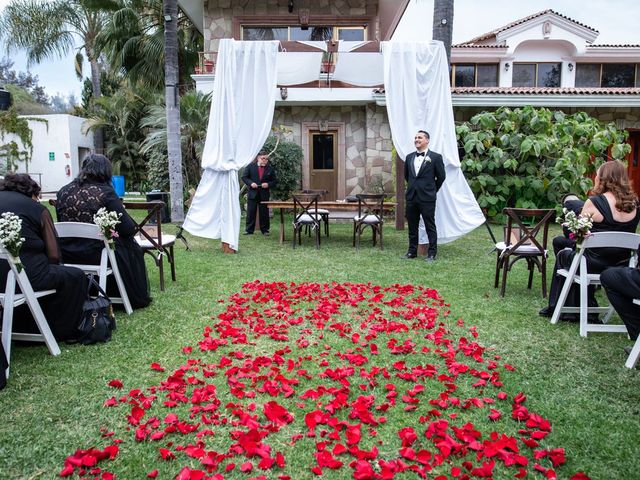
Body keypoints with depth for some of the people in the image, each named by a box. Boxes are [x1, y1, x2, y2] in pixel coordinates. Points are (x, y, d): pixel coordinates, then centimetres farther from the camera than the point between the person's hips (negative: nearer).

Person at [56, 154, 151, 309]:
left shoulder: (63, 191, 2)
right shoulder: (105, 192, -13)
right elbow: (129, 229, -13)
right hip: (95, 255, -5)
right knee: (132, 249, 21)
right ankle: (135, 298, 30)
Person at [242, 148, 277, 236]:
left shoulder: (270, 169, 5)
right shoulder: (250, 166, 2)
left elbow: (274, 181, 8)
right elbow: (244, 177, 3)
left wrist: (268, 184, -12)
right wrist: (250, 183, -13)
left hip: (264, 195, 1)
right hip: (252, 193, -1)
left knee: (264, 213, 5)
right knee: (251, 213, 2)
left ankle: (265, 230, 15)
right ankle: (249, 230, 10)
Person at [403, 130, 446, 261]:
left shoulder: (435, 157, -4)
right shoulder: (409, 157, 11)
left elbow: (441, 176, 1)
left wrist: (432, 190, 6)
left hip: (427, 198, -5)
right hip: (411, 197, 5)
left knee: (430, 226, 1)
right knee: (412, 226, 11)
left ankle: (432, 253, 8)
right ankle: (412, 251, 20)